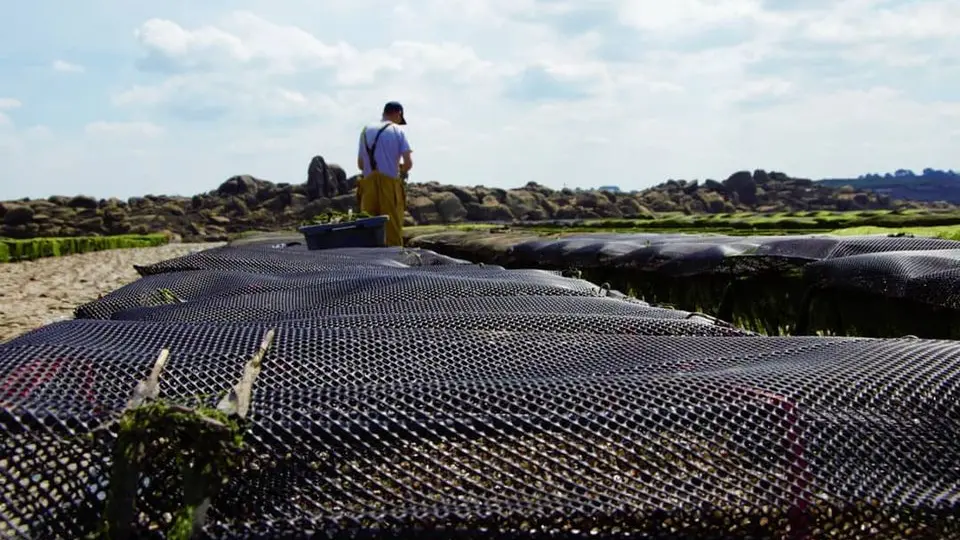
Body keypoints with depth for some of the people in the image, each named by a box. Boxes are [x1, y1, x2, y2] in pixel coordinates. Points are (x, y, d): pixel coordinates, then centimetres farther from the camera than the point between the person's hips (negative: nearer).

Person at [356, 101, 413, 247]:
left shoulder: (366, 130, 13)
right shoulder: (397, 131, 2)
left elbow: (360, 165, 14)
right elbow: (408, 163, -6)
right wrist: (401, 170, 13)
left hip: (369, 184, 3)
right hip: (390, 183, -3)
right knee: (392, 228, -1)